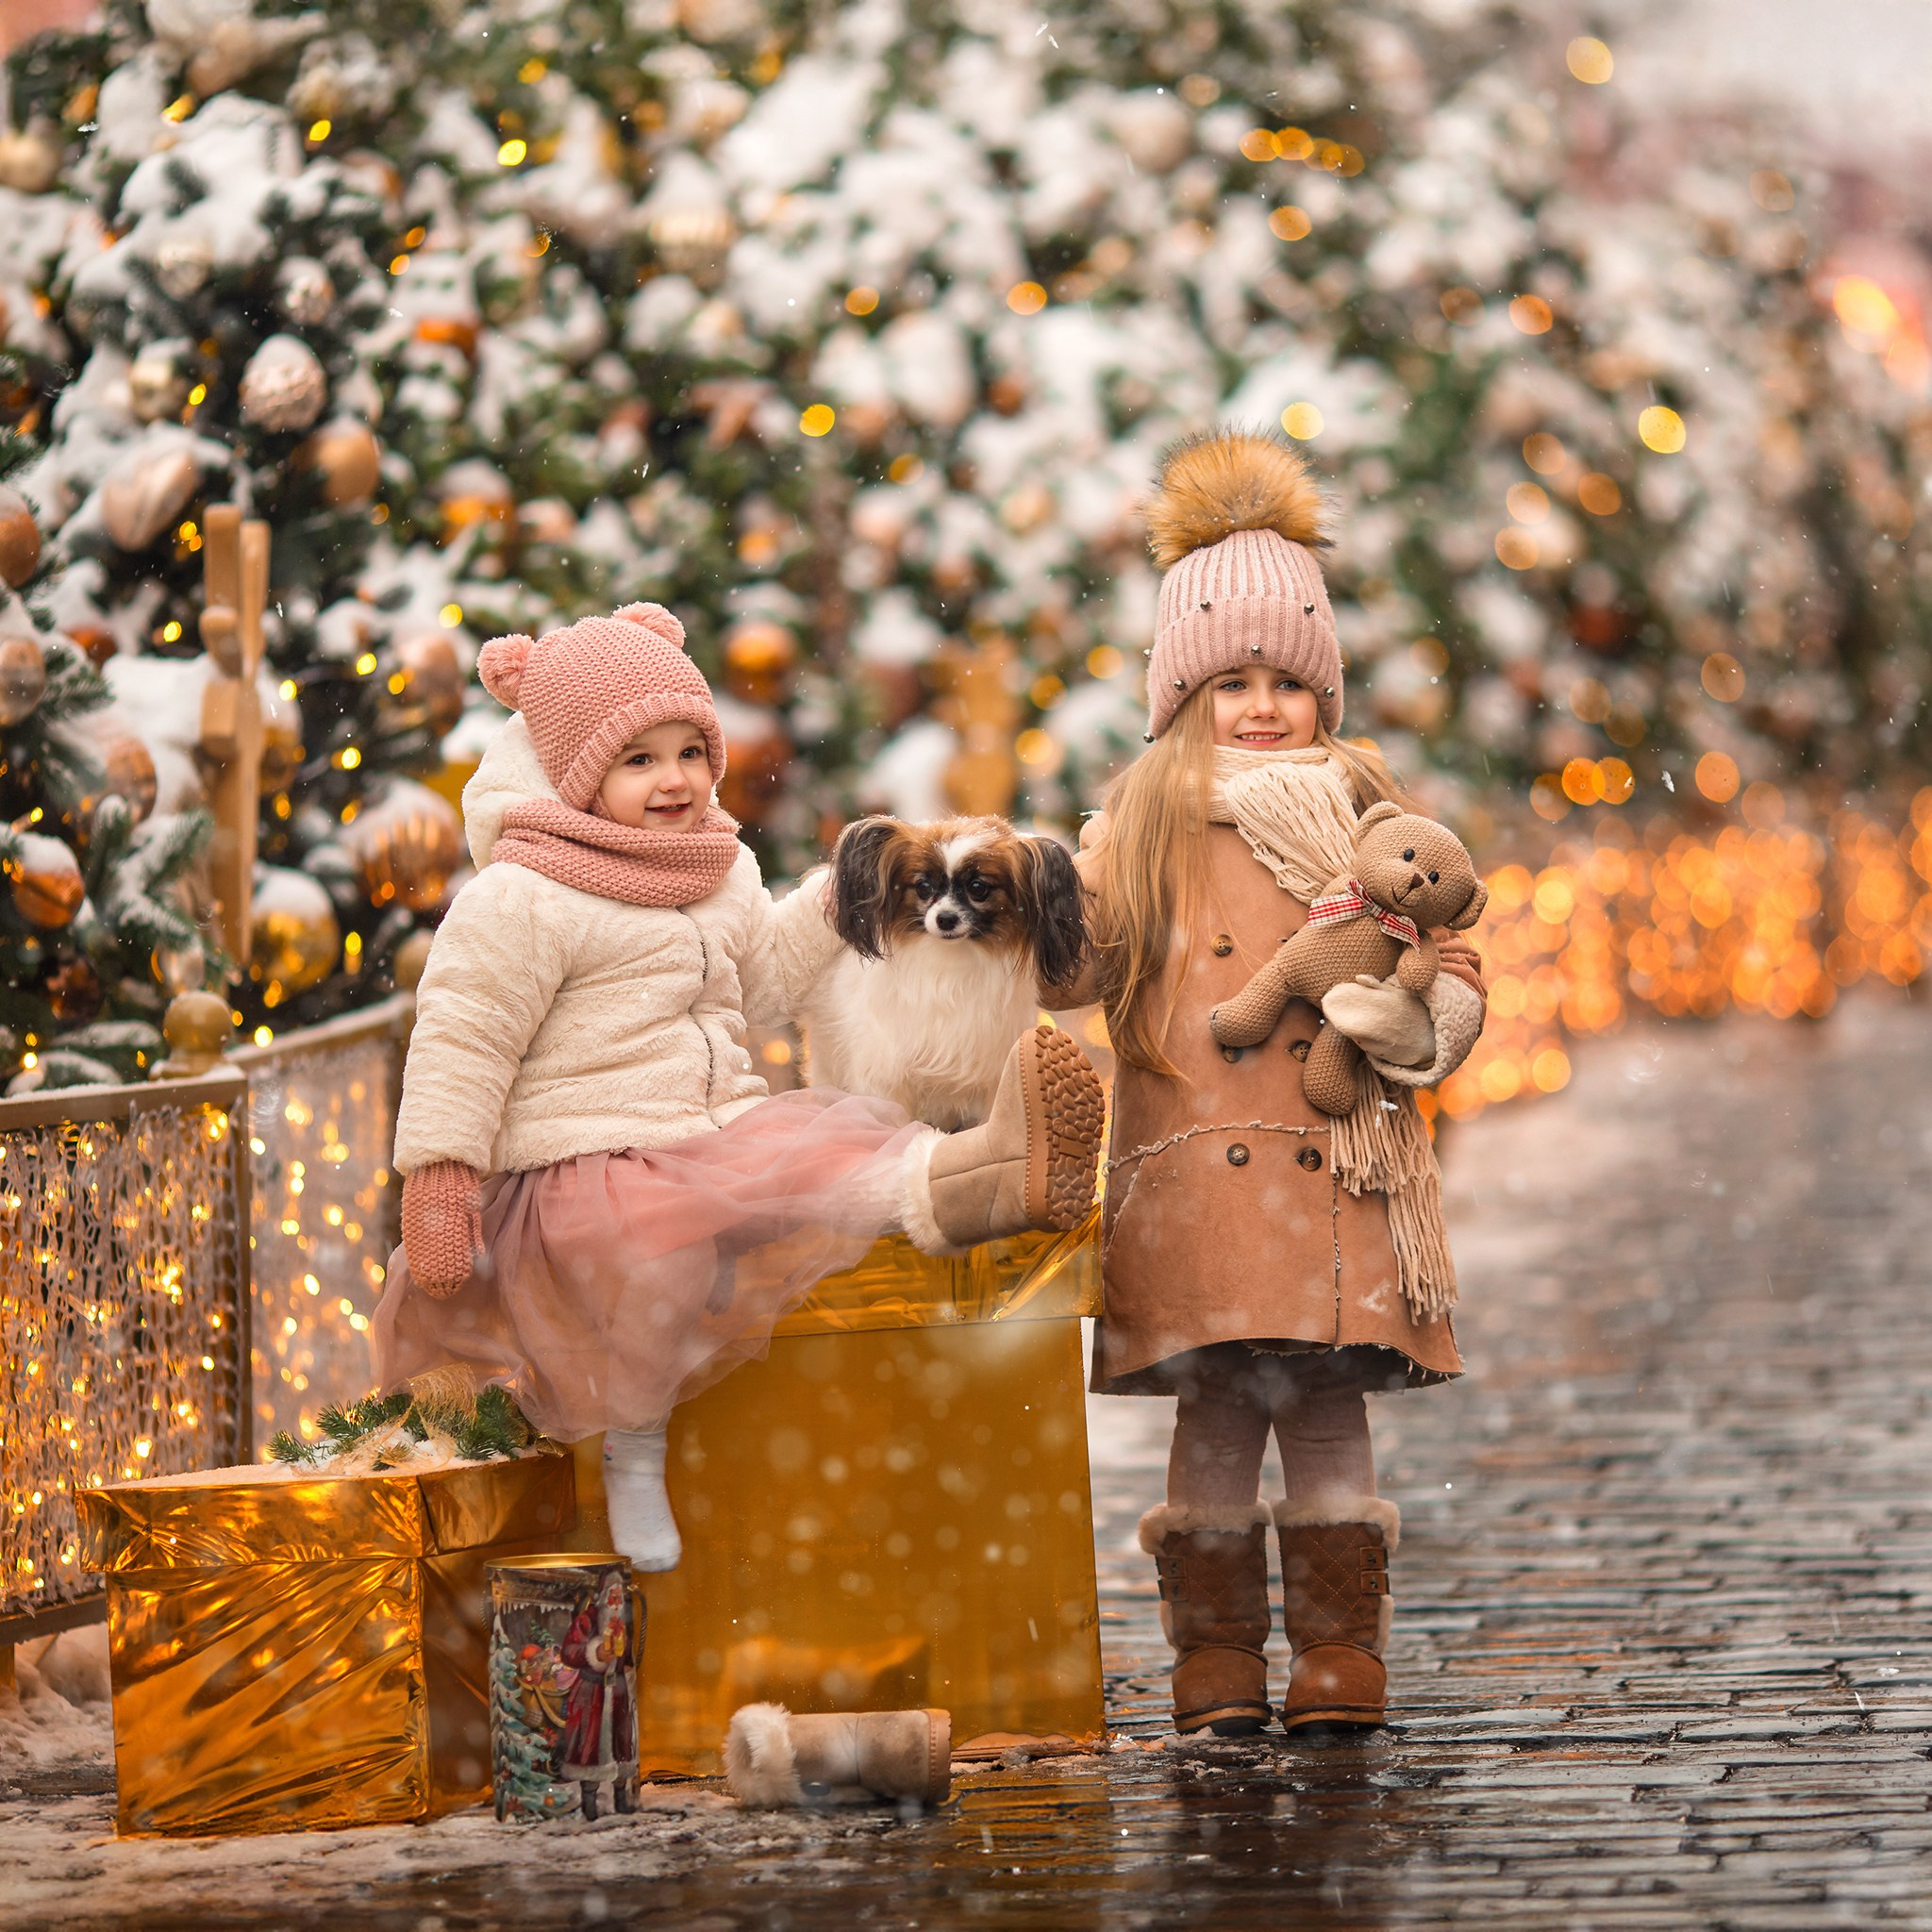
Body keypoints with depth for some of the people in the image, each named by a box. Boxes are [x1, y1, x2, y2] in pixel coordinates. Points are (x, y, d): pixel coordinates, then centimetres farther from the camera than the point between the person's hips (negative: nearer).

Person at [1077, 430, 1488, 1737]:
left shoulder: (1369, 818, 13)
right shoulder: (1142, 829, 13)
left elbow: (1450, 967, 11)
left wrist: (1417, 1019, -9)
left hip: (1337, 1171, 0)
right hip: (1194, 1172, 0)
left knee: (1328, 1409, -2)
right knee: (1214, 1417, -1)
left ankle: (1341, 1654, 4)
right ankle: (1218, 1657, 6)